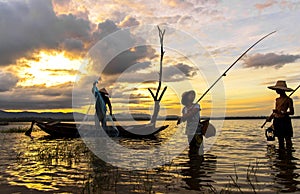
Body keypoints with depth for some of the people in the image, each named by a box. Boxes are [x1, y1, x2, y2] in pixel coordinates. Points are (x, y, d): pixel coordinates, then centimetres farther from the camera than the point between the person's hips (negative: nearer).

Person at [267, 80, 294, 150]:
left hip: (285, 121, -6)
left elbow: (291, 112, -9)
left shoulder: (288, 99, -6)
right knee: (280, 140, 11)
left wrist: (282, 112, -23)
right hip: (277, 120, 7)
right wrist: (270, 118, 8)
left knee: (288, 140, -2)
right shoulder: (278, 99, 13)